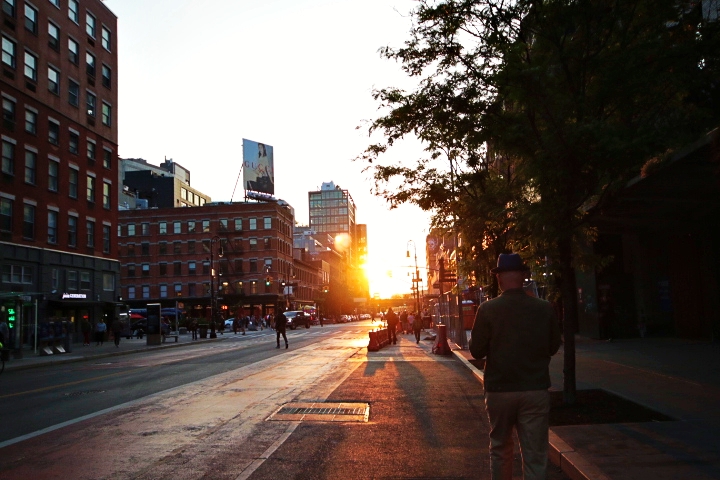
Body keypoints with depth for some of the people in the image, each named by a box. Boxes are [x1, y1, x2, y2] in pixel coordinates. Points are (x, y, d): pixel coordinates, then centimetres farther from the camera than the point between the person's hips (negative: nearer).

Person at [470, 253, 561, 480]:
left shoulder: (487, 309, -12)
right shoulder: (545, 309, -6)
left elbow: (476, 351, -6)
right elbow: (553, 347, 6)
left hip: (499, 390, 0)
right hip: (536, 390, 1)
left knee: (500, 449, 18)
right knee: (535, 456, 7)